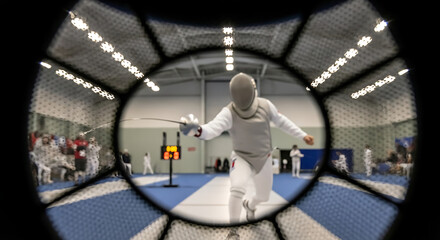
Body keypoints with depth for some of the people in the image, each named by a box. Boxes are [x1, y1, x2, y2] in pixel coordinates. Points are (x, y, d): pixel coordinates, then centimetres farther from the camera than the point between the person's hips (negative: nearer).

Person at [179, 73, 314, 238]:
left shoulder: (265, 105, -14)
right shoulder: (228, 112, -26)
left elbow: (281, 121, 3)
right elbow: (213, 129, -44)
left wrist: (302, 135, 6)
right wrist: (197, 130, -66)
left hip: (263, 159, 4)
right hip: (241, 159, -4)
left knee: (263, 196, 19)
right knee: (237, 188, -32)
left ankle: (249, 205, 58)